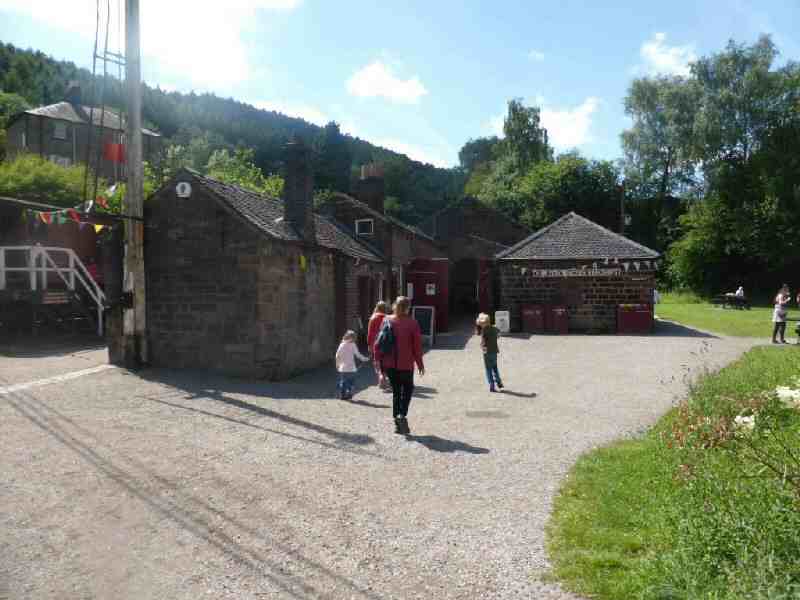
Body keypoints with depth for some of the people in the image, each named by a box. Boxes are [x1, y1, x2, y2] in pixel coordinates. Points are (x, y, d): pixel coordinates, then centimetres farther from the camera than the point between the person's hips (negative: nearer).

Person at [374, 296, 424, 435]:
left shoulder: (387, 321, -1)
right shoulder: (412, 323, -10)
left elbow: (378, 343, -1)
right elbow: (417, 345, -8)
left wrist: (379, 360, 9)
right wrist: (420, 363, 3)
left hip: (389, 364, 3)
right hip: (406, 364, -3)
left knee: (396, 391, 15)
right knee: (407, 389, 16)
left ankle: (397, 422, 16)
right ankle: (402, 415, -6)